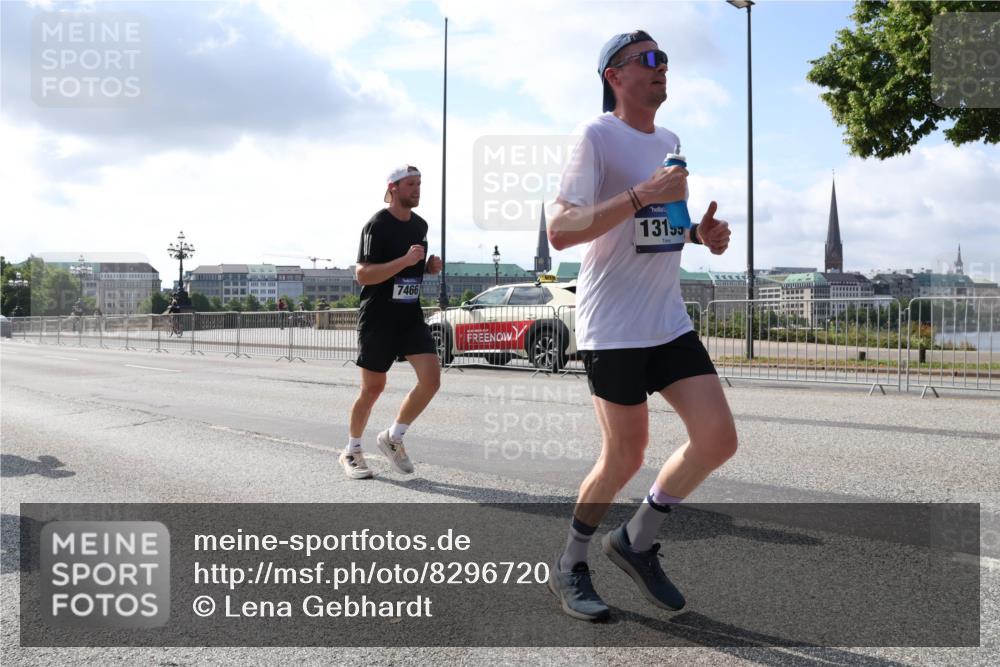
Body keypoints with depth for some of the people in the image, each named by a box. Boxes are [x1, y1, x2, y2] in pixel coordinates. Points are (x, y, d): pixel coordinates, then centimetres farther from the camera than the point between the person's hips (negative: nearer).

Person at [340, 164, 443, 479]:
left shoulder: (420, 225, 11)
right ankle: (351, 452, 24)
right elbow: (362, 275, -19)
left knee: (431, 379, -9)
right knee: (373, 388, 2)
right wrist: (405, 260, -27)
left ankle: (393, 438, 11)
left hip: (411, 315, 6)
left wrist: (430, 266, 4)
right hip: (378, 318, -6)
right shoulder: (377, 225, -11)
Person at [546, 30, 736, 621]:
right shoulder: (598, 136, -9)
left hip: (670, 322, 7)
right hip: (613, 326, -7)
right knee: (625, 459, -1)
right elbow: (560, 231, -18)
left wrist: (701, 234, 7)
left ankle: (637, 540, 18)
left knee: (718, 438, -2)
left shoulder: (670, 141, 15)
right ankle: (571, 566, 24)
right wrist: (641, 195, -27)